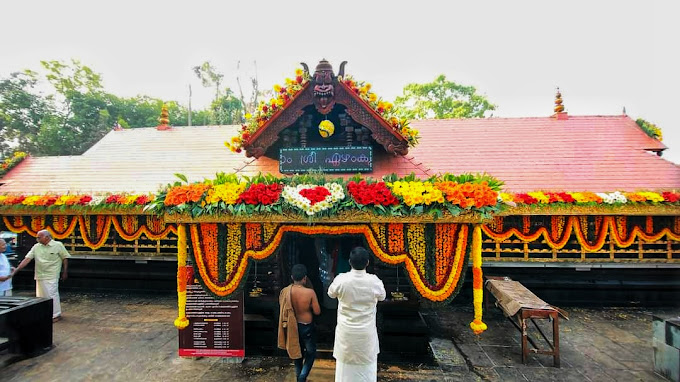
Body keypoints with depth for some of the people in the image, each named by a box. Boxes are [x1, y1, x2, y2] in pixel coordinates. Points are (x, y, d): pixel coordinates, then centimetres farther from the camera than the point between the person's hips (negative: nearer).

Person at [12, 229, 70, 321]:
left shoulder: (58, 245, -8)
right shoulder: (36, 247, 4)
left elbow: (65, 258, -3)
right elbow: (27, 259, 3)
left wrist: (65, 272, -2)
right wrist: (16, 270, -6)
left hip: (51, 276, -5)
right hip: (40, 276, 6)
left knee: (52, 295, -3)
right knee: (40, 296, 13)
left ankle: (56, 315, 8)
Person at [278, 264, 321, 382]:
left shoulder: (285, 291, -14)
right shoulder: (310, 292, -24)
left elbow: (282, 308, 2)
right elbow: (317, 311, -15)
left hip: (292, 326, 4)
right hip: (306, 327, -4)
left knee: (296, 351, 25)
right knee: (311, 352, 20)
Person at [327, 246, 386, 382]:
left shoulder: (341, 279, -19)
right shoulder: (374, 281, -18)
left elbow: (331, 294, 3)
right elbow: (382, 297, 3)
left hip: (346, 331, 0)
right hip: (366, 332, 0)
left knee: (345, 365, 18)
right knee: (367, 365, 18)